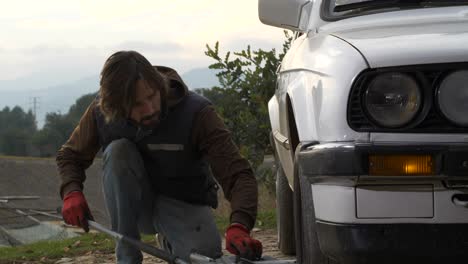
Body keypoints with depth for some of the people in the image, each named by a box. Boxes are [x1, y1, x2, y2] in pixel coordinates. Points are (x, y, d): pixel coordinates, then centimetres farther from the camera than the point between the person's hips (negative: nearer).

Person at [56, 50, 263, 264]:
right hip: (134, 206, 2)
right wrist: (72, 192, -21)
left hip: (183, 203, -2)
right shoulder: (101, 112, -16)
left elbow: (238, 174, -30)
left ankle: (171, 242, 6)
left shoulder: (195, 112, -26)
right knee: (118, 151, -29)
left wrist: (239, 226, -50)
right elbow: (70, 155, 2)